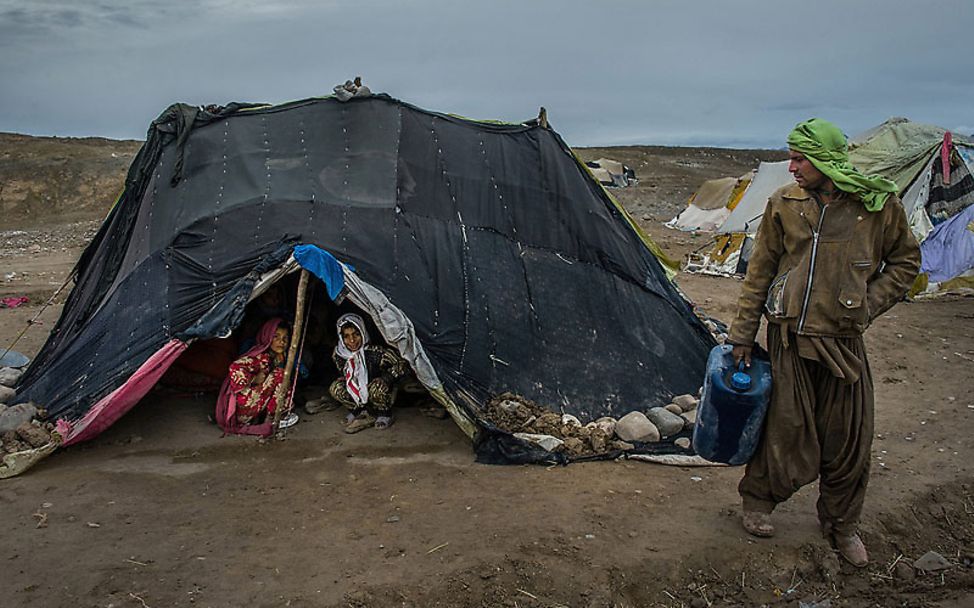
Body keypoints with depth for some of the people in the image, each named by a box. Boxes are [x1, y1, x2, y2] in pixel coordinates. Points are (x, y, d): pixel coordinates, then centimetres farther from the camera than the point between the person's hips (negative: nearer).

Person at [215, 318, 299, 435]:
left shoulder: (278, 358, 9)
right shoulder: (261, 356, -16)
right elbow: (235, 368, -30)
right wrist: (254, 380, -20)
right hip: (243, 408, -9)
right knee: (279, 375, -15)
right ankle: (271, 419, -7)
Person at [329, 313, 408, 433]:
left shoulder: (375, 351, -29)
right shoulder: (339, 354, -14)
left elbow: (402, 365, -23)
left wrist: (385, 379, -32)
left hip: (383, 392, -5)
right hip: (360, 396, 5)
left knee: (377, 387, -36)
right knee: (335, 388, -17)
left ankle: (385, 415, -8)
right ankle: (365, 415, -6)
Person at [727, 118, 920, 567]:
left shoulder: (879, 205, -4)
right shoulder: (784, 204, -2)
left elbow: (905, 263, 11)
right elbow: (759, 273, 4)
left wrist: (867, 305, -3)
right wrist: (743, 334, 5)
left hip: (843, 341, 1)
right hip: (790, 339, -1)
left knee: (848, 442, 9)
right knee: (788, 435, 3)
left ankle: (841, 525, 32)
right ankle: (756, 499, 31)